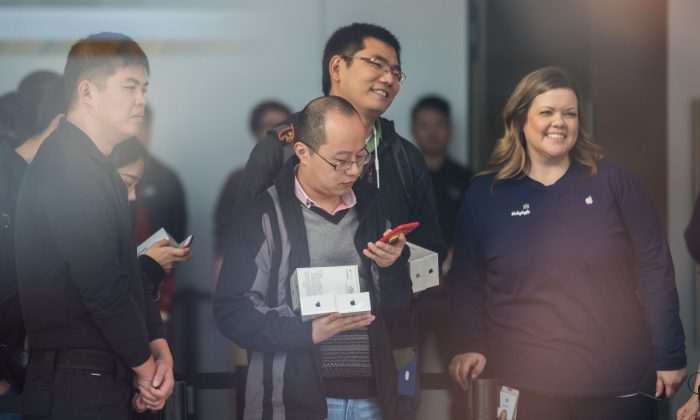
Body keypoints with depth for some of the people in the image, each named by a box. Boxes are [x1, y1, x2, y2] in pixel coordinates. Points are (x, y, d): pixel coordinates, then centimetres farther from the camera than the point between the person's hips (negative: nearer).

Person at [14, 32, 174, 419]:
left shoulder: (97, 168, 19)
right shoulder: (68, 165, -15)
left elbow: (129, 273, 17)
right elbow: (101, 282, -21)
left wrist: (158, 346, 2)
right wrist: (143, 362, -10)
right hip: (79, 387, -10)